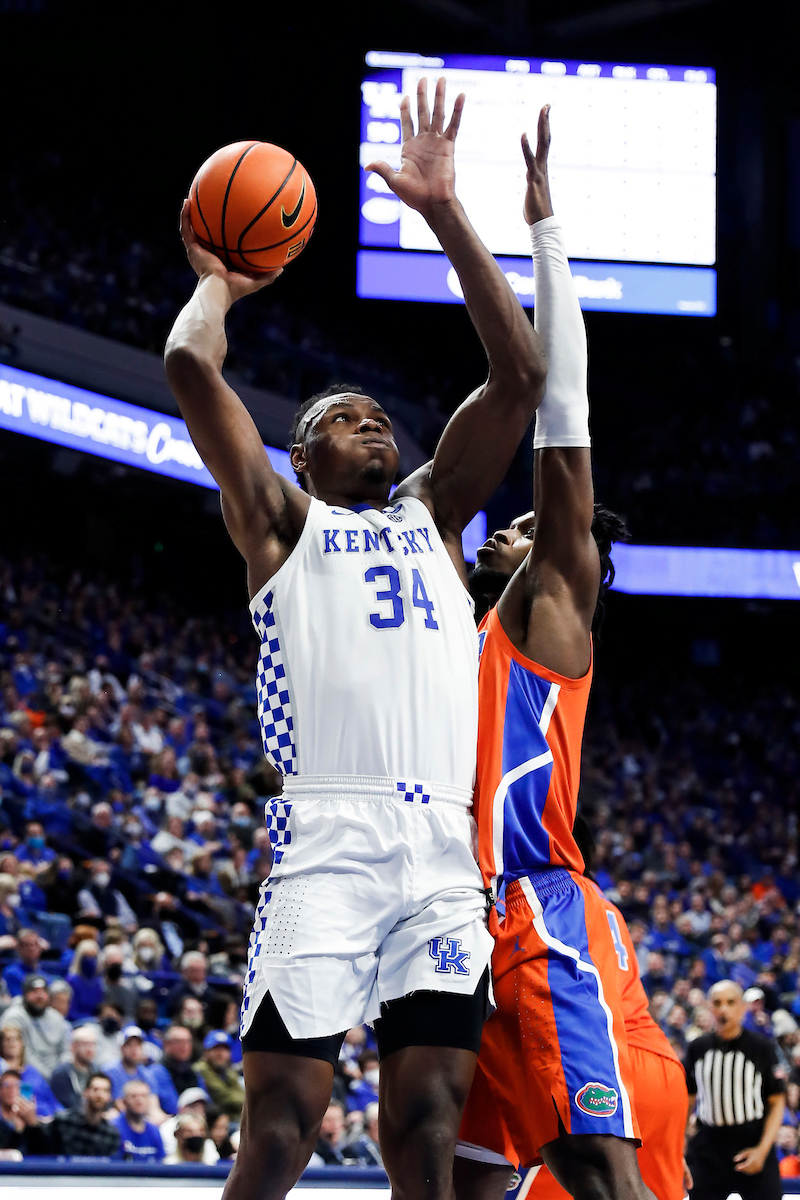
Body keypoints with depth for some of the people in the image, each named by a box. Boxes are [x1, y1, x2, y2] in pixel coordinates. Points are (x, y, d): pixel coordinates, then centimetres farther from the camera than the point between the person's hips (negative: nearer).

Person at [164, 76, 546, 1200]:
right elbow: (190, 370, 1)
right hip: (328, 840, -4)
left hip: (445, 851, 4)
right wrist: (216, 285, 22)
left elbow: (520, 373, 16)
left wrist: (444, 212, 13)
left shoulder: (432, 512, 26)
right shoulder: (279, 519, 15)